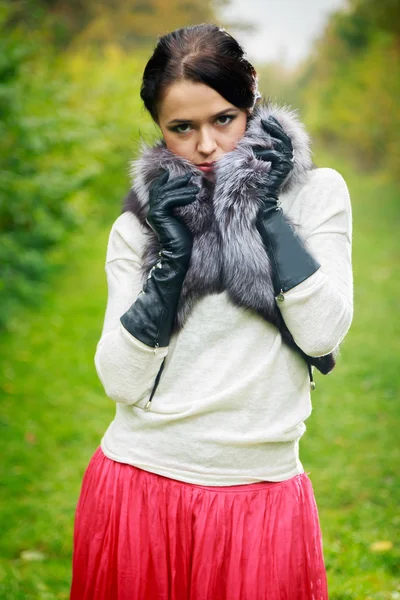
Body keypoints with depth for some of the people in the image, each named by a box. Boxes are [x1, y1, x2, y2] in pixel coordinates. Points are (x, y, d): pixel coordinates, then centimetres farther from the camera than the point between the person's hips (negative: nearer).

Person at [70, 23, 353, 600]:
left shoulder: (316, 191, 0)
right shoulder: (138, 225, 3)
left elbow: (322, 334, -12)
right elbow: (121, 381, -6)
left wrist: (267, 208, -12)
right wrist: (171, 257, -14)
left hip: (260, 496, -1)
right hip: (139, 487, 1)